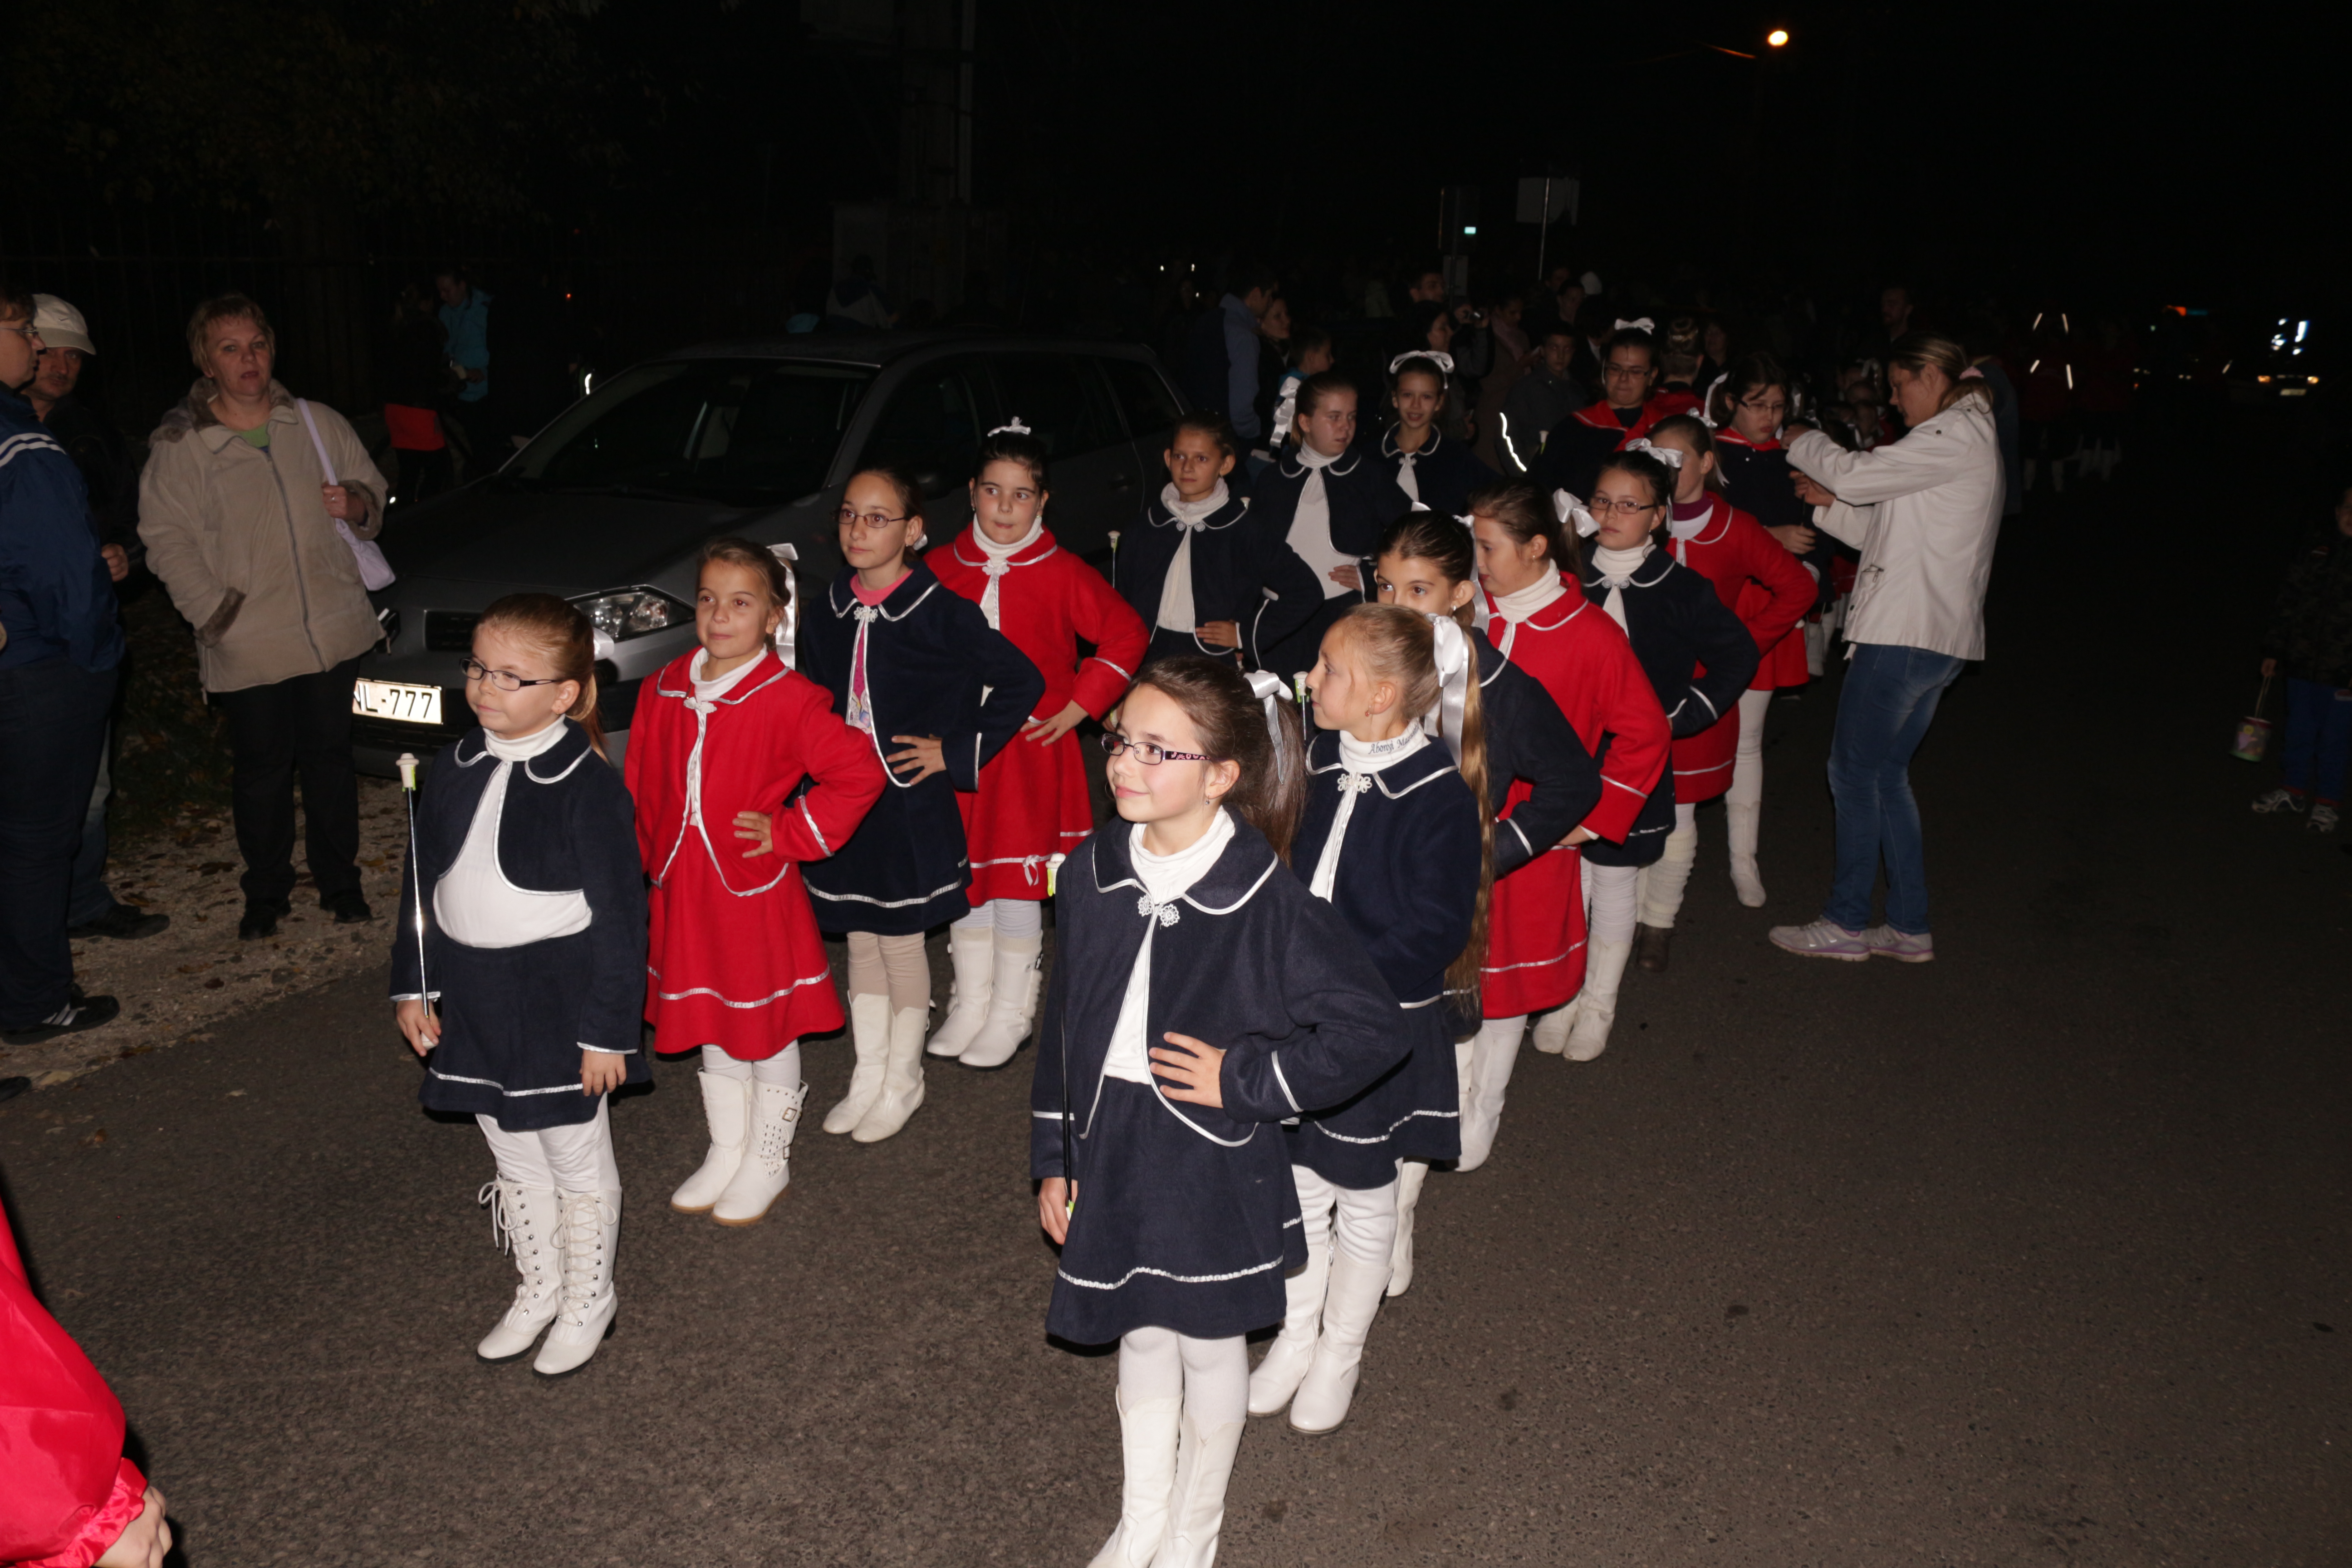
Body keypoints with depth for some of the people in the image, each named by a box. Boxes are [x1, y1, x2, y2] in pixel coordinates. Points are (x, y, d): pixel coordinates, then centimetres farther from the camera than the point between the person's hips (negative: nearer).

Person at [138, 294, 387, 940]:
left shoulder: (318, 424, 7)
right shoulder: (179, 446, -2)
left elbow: (374, 492, 16)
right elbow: (167, 540, -3)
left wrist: (356, 505, -8)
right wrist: (217, 613, -12)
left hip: (332, 630, 2)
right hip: (247, 645, -2)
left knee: (330, 757, 10)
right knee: (260, 767, 6)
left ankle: (339, 881, 24)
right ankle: (266, 892, 22)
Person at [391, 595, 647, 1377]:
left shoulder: (588, 786, -19)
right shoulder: (455, 769, 1)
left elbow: (619, 914, -16)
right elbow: (421, 883, 11)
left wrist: (609, 1028, -15)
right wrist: (412, 986, 11)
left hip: (559, 1004, -6)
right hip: (473, 1000, 6)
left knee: (577, 1160, 11)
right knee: (514, 1158, 20)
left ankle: (588, 1299, 32)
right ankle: (539, 1288, 40)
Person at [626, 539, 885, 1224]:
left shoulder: (789, 700, -15)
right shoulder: (664, 691, 3)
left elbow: (861, 770, -17)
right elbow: (641, 789, 12)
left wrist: (791, 832, -15)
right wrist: (645, 861, 8)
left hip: (757, 891, -5)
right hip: (683, 890, 6)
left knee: (769, 1027, 9)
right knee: (709, 1024, 18)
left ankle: (769, 1161, 28)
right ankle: (726, 1151, 36)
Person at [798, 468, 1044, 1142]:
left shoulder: (940, 613, -14)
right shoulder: (829, 613, 3)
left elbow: (1021, 682, -11)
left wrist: (955, 750, -11)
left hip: (912, 803, -5)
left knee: (901, 941, 7)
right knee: (860, 941, 15)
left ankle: (903, 1080, 25)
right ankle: (868, 1076, 30)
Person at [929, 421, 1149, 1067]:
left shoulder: (1062, 573, -6)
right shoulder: (941, 569, 3)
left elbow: (1127, 634, -2)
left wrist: (1078, 706, -5)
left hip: (1030, 751, -3)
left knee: (1018, 880, 1)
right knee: (963, 875, 11)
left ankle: (1011, 1014, 16)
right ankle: (970, 1005, 26)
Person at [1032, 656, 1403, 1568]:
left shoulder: (1266, 901, -21)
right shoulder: (1093, 874, -5)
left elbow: (1373, 1030, -17)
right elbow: (1063, 1024, 6)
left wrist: (1243, 1081, -17)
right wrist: (1052, 1161, 8)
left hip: (1214, 1165, -4)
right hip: (1110, 1153, 4)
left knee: (1208, 1346, 16)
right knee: (1139, 1335, 20)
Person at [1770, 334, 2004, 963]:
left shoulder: (1954, 436, -11)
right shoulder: (1966, 441, 21)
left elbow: (1856, 474, -17)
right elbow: (1888, 531, 21)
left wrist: (1804, 443, 1)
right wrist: (1830, 505, 9)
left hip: (1905, 636, -10)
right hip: (1934, 637, 10)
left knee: (1855, 772, -1)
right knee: (1886, 776, 14)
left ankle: (1847, 923, 8)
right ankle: (1908, 926, 19)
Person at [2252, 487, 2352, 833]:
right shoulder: (2314, 550, 6)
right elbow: (2287, 602, 12)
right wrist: (2273, 651, 11)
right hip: (2302, 665, 3)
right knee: (2298, 733, 14)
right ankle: (2294, 791, 31)